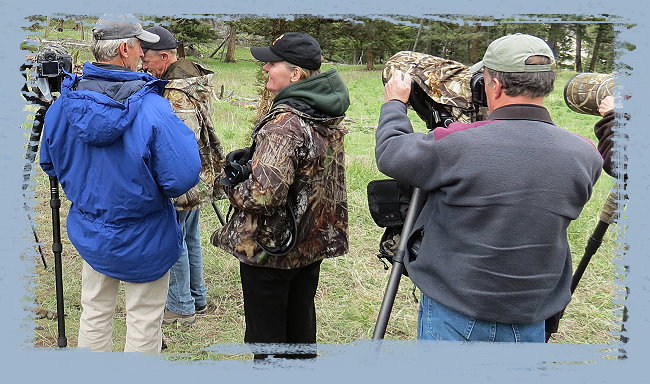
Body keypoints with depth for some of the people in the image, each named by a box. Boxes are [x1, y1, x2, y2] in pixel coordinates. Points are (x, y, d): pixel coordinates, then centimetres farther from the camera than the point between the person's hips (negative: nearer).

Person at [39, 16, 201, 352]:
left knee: (95, 313, 22)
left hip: (89, 232, 6)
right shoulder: (152, 109, -26)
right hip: (144, 238, -5)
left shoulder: (62, 104, -7)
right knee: (144, 320, 13)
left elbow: (49, 164, 7)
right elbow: (182, 177, -28)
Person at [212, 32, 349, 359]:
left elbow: (264, 194, -33)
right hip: (314, 243, 9)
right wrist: (248, 159, 7)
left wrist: (231, 188, -11)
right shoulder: (329, 115, 2)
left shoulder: (285, 123, -25)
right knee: (300, 327, 24)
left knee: (266, 337, 9)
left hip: (271, 248, -8)